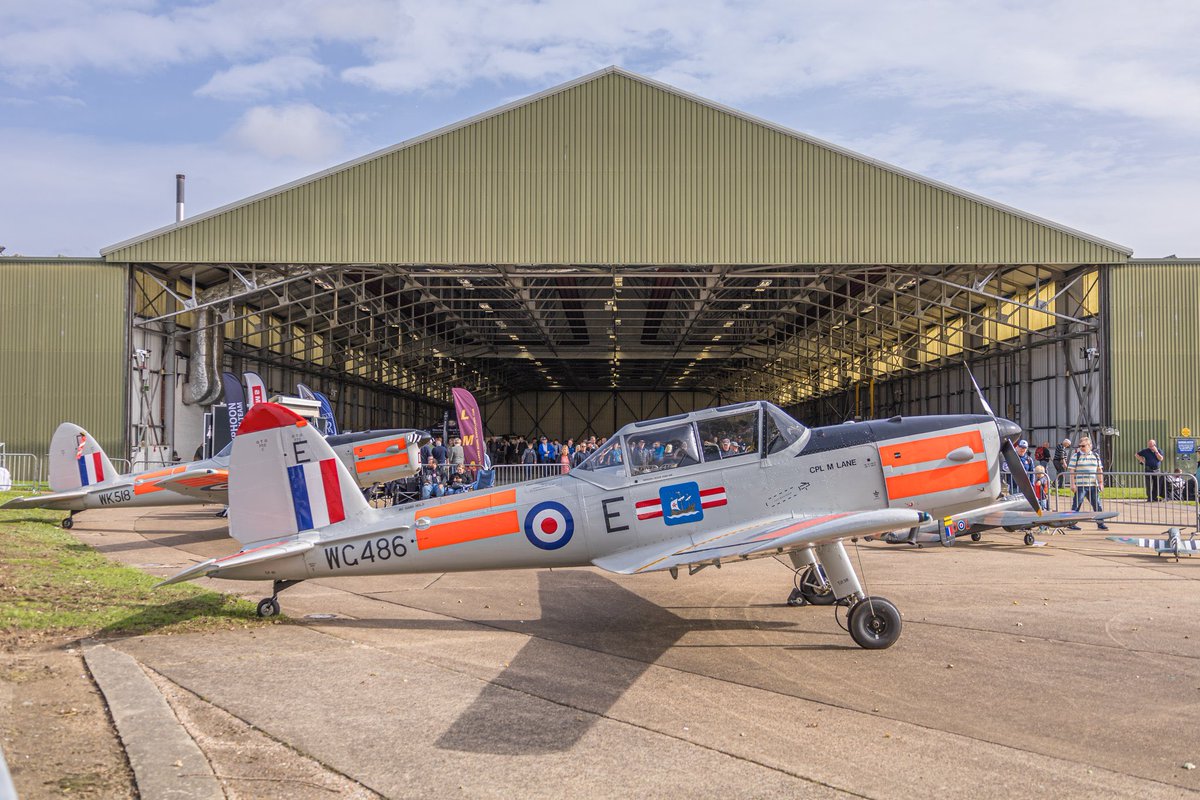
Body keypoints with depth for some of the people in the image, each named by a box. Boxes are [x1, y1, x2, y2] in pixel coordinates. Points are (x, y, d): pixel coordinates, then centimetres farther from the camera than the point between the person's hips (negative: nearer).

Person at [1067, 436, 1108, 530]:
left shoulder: (1095, 456, 13)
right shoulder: (1076, 456, 0)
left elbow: (1099, 470, 16)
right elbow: (1071, 471, -4)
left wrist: (1101, 483, 8)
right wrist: (1073, 484, -11)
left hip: (1093, 485, 4)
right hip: (1080, 486, -4)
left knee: (1097, 505, 5)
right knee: (1076, 505, -2)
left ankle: (1100, 523, 14)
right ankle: (1072, 523, 6)